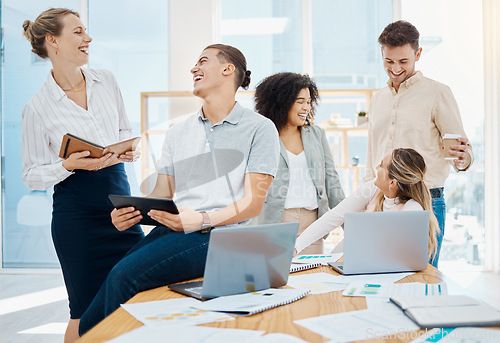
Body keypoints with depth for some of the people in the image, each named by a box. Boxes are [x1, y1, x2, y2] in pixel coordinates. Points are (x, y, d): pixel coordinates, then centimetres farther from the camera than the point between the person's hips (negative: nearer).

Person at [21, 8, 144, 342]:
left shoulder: (106, 81, 7)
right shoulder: (38, 108, -5)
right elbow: (32, 175, -1)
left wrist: (128, 150, -2)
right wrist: (69, 165, -18)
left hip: (120, 197, 5)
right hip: (76, 211, -4)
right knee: (86, 312, 3)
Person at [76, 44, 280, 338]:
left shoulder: (259, 128, 4)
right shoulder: (178, 132, 22)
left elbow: (253, 203, -4)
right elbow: (161, 195, 18)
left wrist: (201, 219, -19)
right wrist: (129, 213, -4)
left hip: (218, 238, -5)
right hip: (170, 233, 5)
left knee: (126, 275, -27)